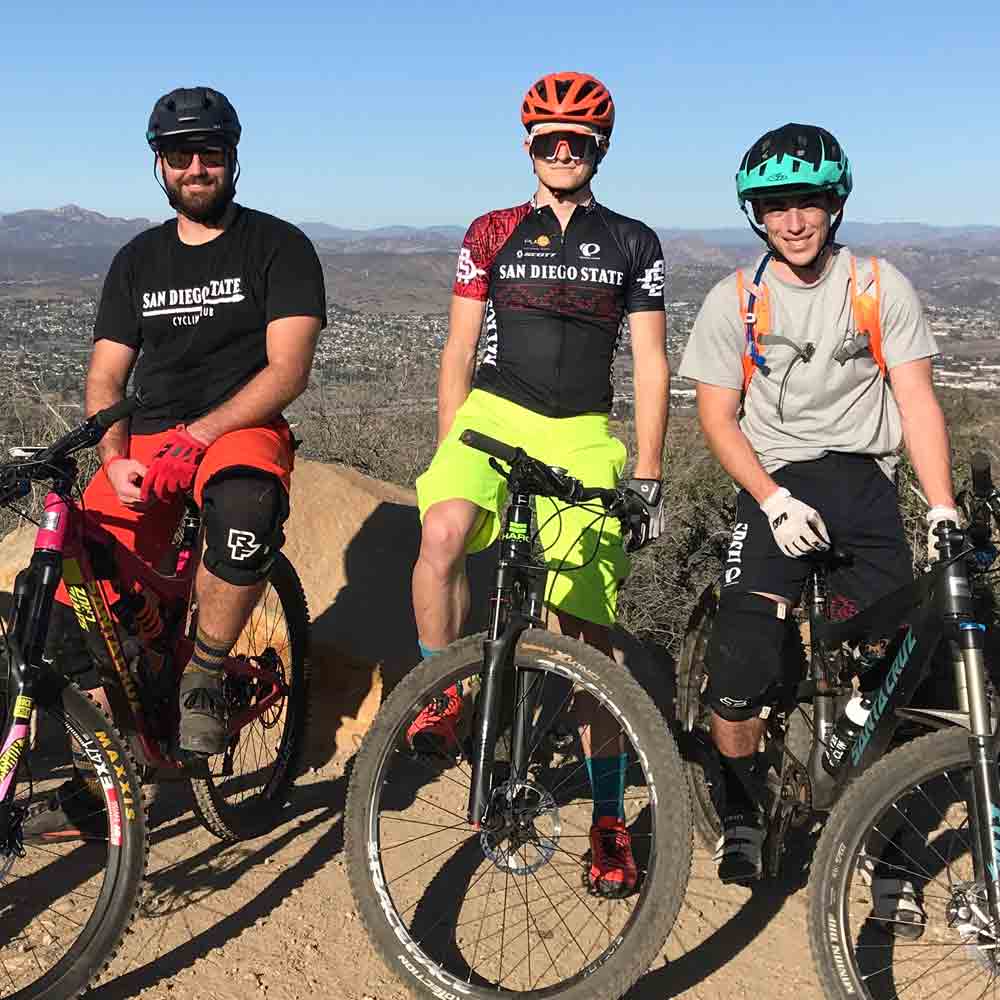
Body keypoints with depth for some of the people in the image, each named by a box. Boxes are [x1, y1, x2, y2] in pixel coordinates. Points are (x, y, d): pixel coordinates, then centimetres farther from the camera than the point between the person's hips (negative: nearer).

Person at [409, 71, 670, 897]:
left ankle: (609, 820, 12)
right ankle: (444, 696, -10)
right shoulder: (491, 234, 10)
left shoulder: (634, 244, 10)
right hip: (495, 417, 0)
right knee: (442, 535, -34)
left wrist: (648, 474, 0)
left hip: (583, 436, 0)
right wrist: (448, 451, 1)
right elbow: (458, 352, 10)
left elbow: (651, 365, 8)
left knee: (588, 635, 0)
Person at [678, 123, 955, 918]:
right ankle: (744, 813, 15)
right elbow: (718, 417, 0)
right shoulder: (734, 301, 1)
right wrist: (776, 500, -13)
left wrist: (942, 508, -14)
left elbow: (916, 399, -3)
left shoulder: (880, 286, 0)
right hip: (775, 486, 0)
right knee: (738, 677, -12)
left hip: (863, 479, 1)